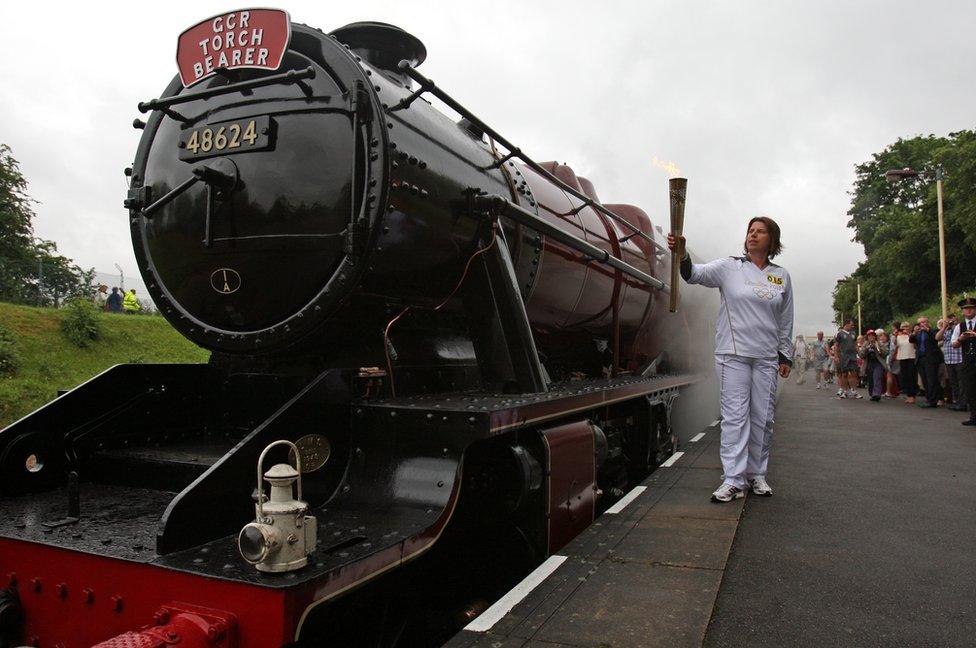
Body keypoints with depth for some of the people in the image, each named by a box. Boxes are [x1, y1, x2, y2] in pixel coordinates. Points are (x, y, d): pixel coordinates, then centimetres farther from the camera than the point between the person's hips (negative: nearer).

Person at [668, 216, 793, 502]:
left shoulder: (782, 276, 11)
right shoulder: (729, 267, 2)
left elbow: (786, 320, 16)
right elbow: (695, 273, -14)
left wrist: (785, 355, 14)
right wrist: (680, 253, -34)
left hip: (766, 357, 3)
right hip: (733, 354, -3)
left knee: (763, 418, 8)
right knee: (735, 416, -5)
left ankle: (757, 474, 21)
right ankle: (733, 480, -2)